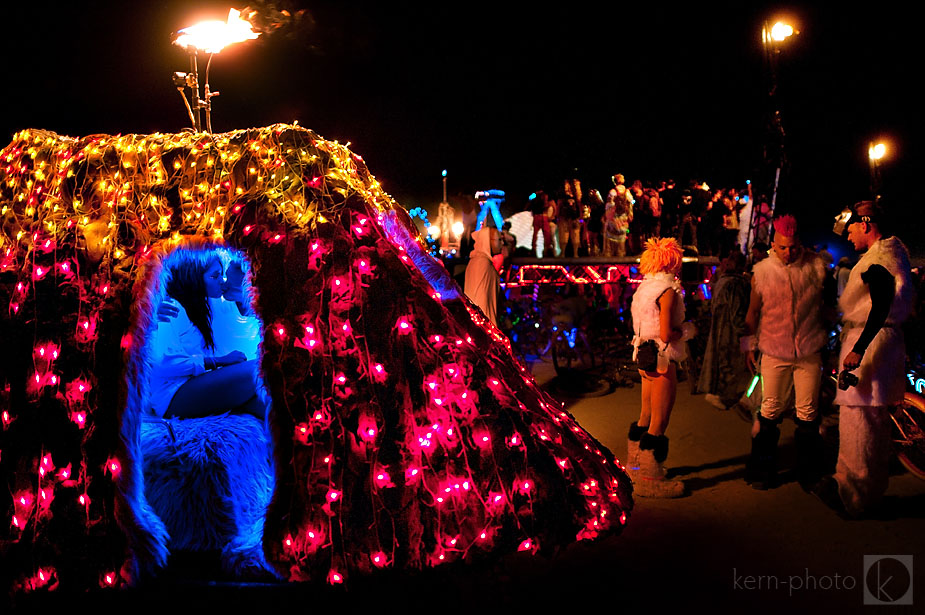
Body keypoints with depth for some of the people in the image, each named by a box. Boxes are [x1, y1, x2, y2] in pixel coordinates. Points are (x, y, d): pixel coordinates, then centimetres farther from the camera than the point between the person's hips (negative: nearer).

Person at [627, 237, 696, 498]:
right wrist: (686, 331, -4)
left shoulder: (646, 286, 9)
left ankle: (636, 465, 33)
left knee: (646, 415, 20)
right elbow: (666, 334, -22)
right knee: (659, 421, -1)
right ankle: (650, 479, 5)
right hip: (662, 360, -9)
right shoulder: (667, 290, -17)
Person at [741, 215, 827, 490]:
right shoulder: (761, 271, -1)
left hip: (809, 352, 0)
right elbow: (753, 311, 7)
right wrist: (750, 346, 9)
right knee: (770, 411, 5)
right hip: (774, 352, 0)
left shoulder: (815, 265, -2)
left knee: (808, 413, 6)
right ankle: (763, 470, 18)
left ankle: (809, 474, 19)